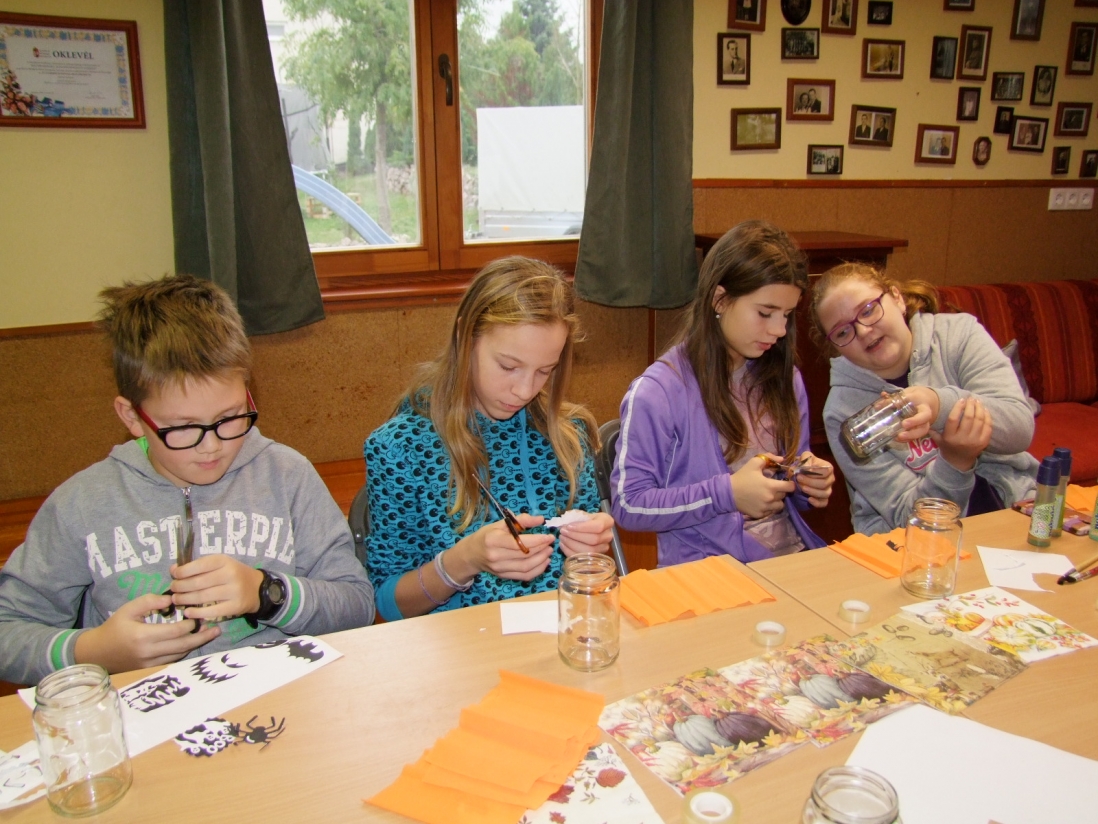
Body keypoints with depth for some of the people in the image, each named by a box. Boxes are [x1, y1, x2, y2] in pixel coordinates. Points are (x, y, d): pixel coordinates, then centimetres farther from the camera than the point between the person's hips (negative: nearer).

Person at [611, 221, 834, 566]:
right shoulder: (657, 392, -11)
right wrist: (727, 494, -17)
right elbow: (628, 505, -11)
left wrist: (809, 483, -1)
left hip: (792, 554, 7)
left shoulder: (783, 378, 11)